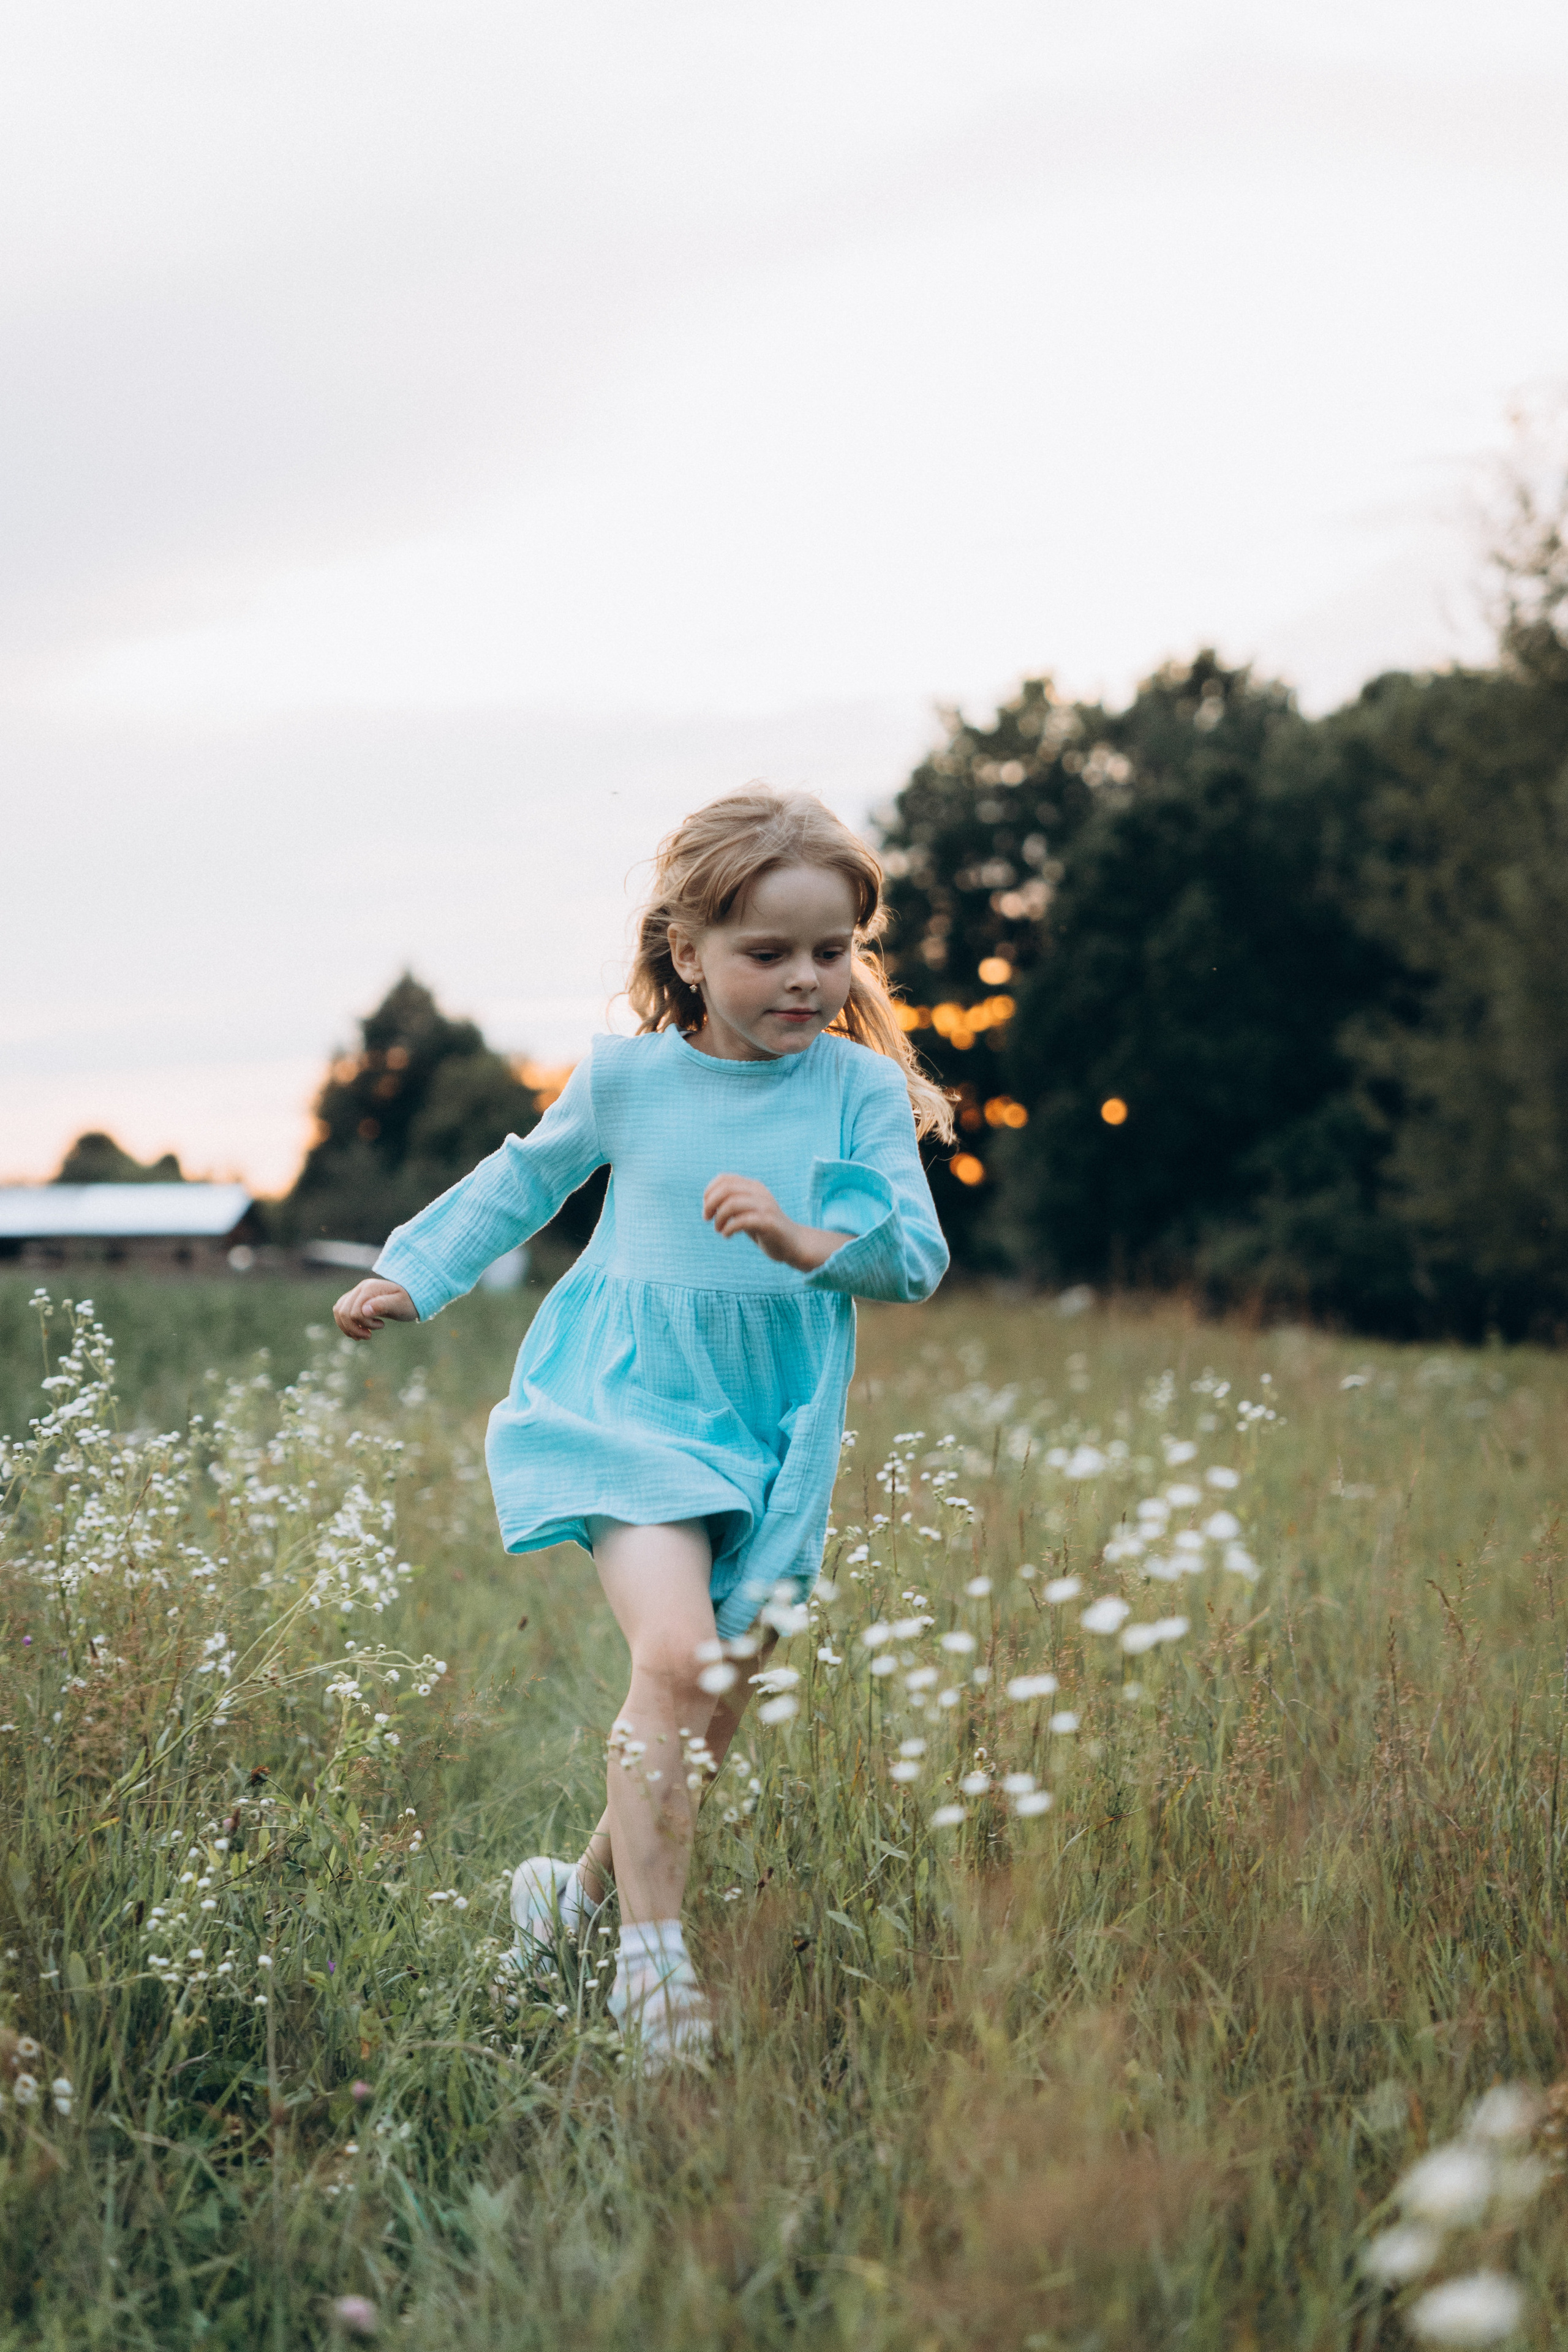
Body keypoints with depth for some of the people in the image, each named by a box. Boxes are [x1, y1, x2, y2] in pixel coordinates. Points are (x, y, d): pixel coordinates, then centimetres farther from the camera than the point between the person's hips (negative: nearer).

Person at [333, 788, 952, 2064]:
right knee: (675, 1652, -22)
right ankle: (651, 1957, -13)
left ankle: (585, 1889, 33)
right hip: (629, 1399, -2)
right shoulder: (628, 1076, -2)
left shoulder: (863, 1088, -3)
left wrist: (805, 1238, -26)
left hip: (773, 1427, 3)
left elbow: (919, 1256, -8)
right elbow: (524, 1177, 16)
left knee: (724, 1699, 9)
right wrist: (414, 1275, 19)